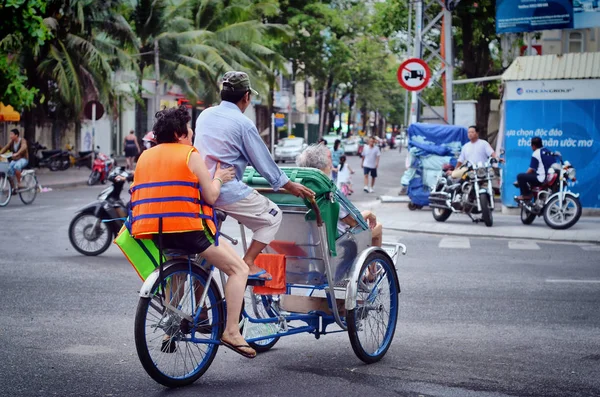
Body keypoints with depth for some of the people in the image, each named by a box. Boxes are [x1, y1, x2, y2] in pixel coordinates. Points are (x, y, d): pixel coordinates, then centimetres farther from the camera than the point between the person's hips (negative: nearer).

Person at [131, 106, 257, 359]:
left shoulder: (145, 156, 18)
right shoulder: (190, 155, -1)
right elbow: (211, 196, -3)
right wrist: (218, 178, 17)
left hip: (151, 233, 7)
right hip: (187, 229, -7)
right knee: (239, 270, 3)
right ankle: (231, 331, -6)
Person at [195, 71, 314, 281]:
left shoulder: (205, 115, 9)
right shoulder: (243, 124, -10)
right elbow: (263, 161, -4)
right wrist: (289, 186, 10)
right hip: (228, 191, -7)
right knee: (272, 216, 9)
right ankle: (248, 263, 0)